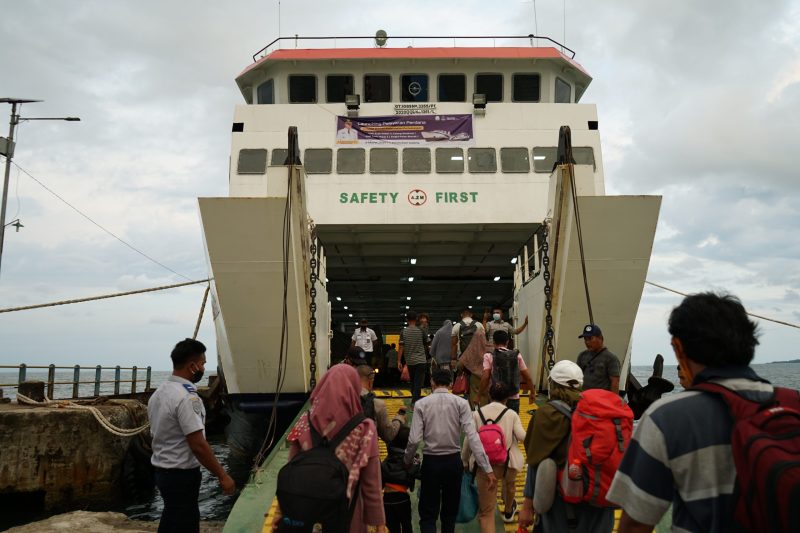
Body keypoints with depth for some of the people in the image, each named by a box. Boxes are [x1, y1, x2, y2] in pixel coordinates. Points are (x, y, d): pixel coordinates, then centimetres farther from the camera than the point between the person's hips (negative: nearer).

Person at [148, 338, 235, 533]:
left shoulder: (158, 393, 7)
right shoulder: (187, 398, -23)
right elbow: (198, 445, -24)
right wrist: (222, 475, -17)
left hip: (161, 470, 9)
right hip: (182, 475, -9)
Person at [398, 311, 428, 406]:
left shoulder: (403, 332, -3)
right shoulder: (420, 331, -5)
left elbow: (401, 347, -5)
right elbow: (425, 344, 8)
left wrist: (399, 362, 0)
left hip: (409, 361, 2)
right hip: (420, 360, -2)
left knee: (412, 382, 17)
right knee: (418, 383, -3)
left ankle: (414, 401, 26)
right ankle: (415, 402, -13)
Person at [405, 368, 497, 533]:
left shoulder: (421, 404, -6)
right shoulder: (461, 403, -6)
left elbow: (414, 439, -11)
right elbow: (472, 437, -14)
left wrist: (408, 461, 7)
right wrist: (488, 469, -14)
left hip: (431, 462, -1)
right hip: (453, 461, 1)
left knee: (428, 514, 6)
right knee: (450, 512, 20)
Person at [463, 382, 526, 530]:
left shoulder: (477, 413, -2)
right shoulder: (511, 414, -4)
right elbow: (522, 436, -14)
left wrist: (464, 461, 11)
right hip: (507, 462, 1)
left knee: (485, 510, 4)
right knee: (508, 484, 37)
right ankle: (508, 512, 63)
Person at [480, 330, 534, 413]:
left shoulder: (489, 356, -3)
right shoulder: (517, 355, 4)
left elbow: (485, 377, -13)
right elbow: (528, 378, 6)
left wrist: (481, 394, -6)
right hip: (513, 398, 2)